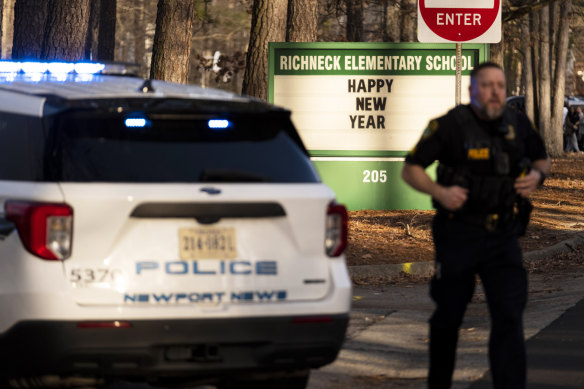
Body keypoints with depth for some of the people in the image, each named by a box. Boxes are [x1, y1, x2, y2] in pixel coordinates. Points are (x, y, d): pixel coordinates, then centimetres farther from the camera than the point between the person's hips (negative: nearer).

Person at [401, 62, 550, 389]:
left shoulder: (518, 125, 4)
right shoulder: (450, 126, -8)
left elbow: (542, 159, 22)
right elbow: (410, 169, -4)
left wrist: (537, 175, -2)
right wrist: (439, 192, -21)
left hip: (503, 236, 2)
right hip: (459, 235, -2)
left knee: (509, 315, -9)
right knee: (449, 316, 10)